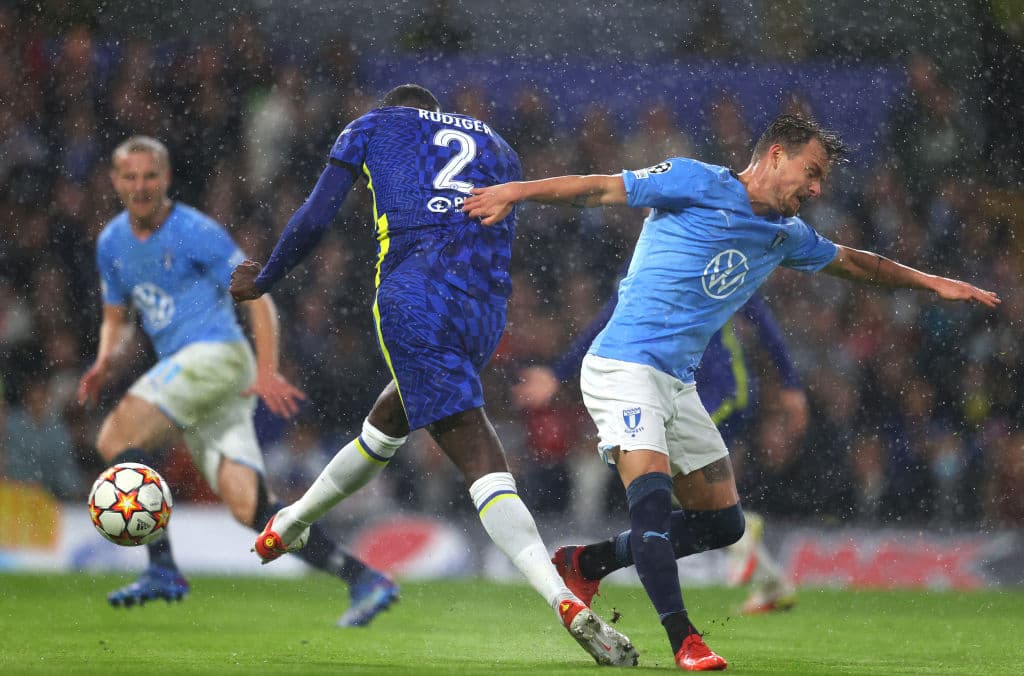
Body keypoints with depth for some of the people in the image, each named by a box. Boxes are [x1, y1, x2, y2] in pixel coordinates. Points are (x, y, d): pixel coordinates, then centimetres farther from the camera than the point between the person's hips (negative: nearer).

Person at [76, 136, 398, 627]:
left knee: (116, 437, -19)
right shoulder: (111, 244, 15)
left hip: (216, 353, -7)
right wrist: (105, 360, 4)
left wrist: (267, 372, -18)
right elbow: (115, 316, 26)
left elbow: (258, 297, -6)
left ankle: (162, 569, -15)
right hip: (183, 370, 7)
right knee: (250, 507, -6)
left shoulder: (195, 232, -6)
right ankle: (363, 579, -6)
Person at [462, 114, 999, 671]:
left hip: (678, 383, 9)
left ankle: (589, 563, 21)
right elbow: (598, 189, -10)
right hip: (624, 367, -9)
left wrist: (930, 282, 33)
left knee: (723, 522, 7)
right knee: (652, 493, -25)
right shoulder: (696, 184, -9)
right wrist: (516, 192, -19)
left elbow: (849, 261, 30)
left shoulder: (785, 233, 14)